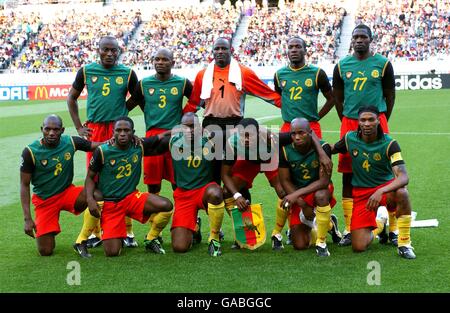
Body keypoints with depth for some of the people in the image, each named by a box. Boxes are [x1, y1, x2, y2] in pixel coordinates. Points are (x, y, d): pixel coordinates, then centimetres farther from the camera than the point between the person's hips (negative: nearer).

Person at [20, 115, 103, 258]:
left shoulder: (71, 142, -9)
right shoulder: (30, 152, -14)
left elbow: (98, 146, 1)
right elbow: (24, 185, -8)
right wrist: (27, 218, -12)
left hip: (67, 192, 2)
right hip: (44, 200, -2)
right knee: (45, 251, -8)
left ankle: (82, 242, -14)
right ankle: (48, 233, 30)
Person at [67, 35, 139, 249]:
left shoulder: (127, 73, 3)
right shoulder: (86, 71, 5)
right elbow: (72, 98, 16)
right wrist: (78, 127, 8)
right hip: (94, 130, 1)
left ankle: (127, 231, 8)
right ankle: (93, 232, 13)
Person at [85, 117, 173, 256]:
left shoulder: (140, 146, -3)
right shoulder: (102, 151, -10)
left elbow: (160, 138, 13)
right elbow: (90, 177, -1)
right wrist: (90, 199, -15)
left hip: (131, 197, 3)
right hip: (109, 203, -2)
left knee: (166, 205, -25)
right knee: (112, 252, -13)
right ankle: (118, 236, 25)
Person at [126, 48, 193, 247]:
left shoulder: (182, 83, 4)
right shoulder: (144, 84, 8)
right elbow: (127, 106, 16)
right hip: (152, 135, 1)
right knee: (153, 184, 4)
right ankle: (154, 231, 13)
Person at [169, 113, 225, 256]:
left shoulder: (208, 142, -6)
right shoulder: (175, 141, -3)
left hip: (205, 188, -1)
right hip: (183, 195, 1)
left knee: (215, 193, -42)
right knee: (179, 247, -13)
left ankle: (214, 238, -15)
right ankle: (193, 228, 28)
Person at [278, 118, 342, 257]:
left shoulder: (322, 147, -22)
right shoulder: (285, 150, -15)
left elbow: (324, 180, -25)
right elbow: (285, 181, -8)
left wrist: (296, 194, -32)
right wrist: (302, 204, -18)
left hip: (318, 189, -3)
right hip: (297, 196, 3)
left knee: (321, 195, -42)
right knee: (300, 245, -2)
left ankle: (321, 242, -24)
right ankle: (329, 224, 29)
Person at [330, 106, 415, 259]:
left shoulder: (389, 144, -16)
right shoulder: (350, 138, -6)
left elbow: (403, 177, -28)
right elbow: (331, 149, 17)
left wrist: (380, 192, -42)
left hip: (385, 186, -2)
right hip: (361, 193, 2)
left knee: (402, 193, -41)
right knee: (358, 247, -11)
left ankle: (404, 244, -21)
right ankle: (377, 226, 26)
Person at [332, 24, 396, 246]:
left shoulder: (382, 64, 3)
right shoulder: (342, 65, 9)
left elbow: (390, 96, 9)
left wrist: (381, 122, 8)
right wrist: (347, 123, 13)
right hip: (349, 124, 2)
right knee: (348, 176, 4)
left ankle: (393, 228, 4)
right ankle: (349, 230, 12)